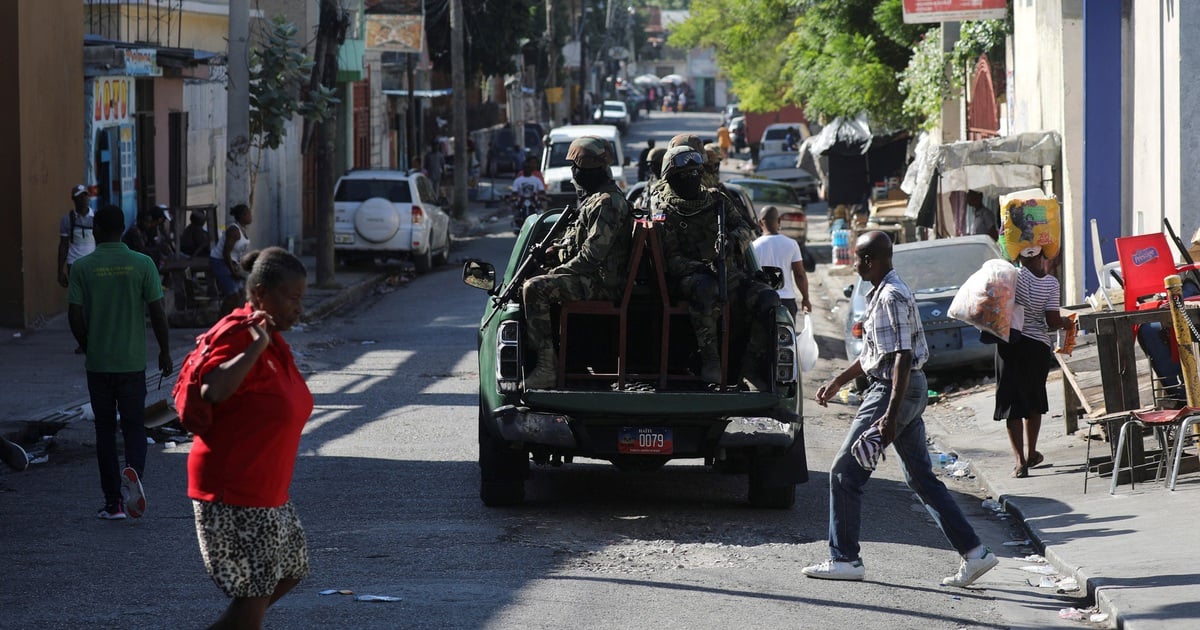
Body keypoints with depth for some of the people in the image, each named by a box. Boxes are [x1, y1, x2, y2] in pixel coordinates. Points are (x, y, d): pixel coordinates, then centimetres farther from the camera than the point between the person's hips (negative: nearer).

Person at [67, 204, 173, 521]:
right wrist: (165, 351, 8)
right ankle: (134, 469, -22)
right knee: (134, 425, 9)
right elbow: (157, 312, -5)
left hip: (98, 363, 0)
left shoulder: (83, 267, -6)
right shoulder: (142, 264, -6)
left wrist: (87, 348, 11)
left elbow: (75, 316, -7)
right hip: (133, 361, 0)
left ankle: (114, 503, 9)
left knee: (105, 429, 9)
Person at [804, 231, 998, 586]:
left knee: (845, 473, -2)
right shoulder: (883, 293, 15)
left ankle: (844, 559, 3)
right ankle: (973, 553, 7)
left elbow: (902, 358, -24)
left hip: (894, 391, -10)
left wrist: (890, 415, -28)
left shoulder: (891, 297, -17)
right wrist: (838, 382, 29)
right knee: (922, 477, 10)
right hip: (910, 390, 10)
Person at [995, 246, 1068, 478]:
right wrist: (1066, 323, 11)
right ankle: (1031, 453, 30)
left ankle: (1020, 461, -6)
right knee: (1034, 401, 21)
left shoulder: (1015, 276, -7)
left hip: (1010, 345, -1)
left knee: (1013, 405, 1)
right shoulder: (1050, 283, -6)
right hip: (1038, 346, 1)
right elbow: (1052, 321, -8)